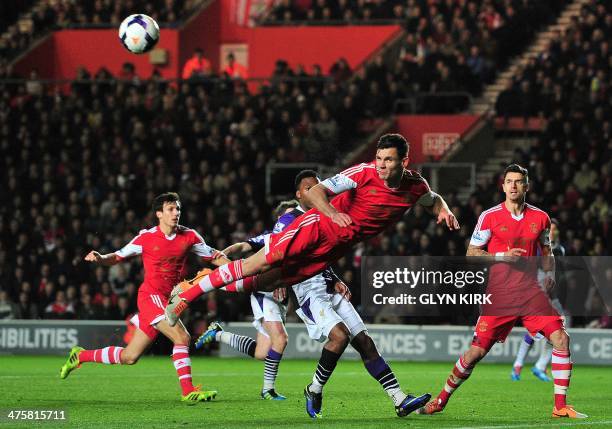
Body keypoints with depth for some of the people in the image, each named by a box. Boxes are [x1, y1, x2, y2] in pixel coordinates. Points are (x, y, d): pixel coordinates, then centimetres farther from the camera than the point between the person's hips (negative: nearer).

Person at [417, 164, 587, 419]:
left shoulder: (540, 218, 8)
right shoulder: (490, 217, -1)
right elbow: (471, 253, 2)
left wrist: (549, 272, 2)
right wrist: (501, 256, -13)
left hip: (531, 291, 3)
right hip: (498, 293, -3)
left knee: (560, 339, -13)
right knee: (475, 352, -5)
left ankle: (560, 405, -4)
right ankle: (441, 400, 13)